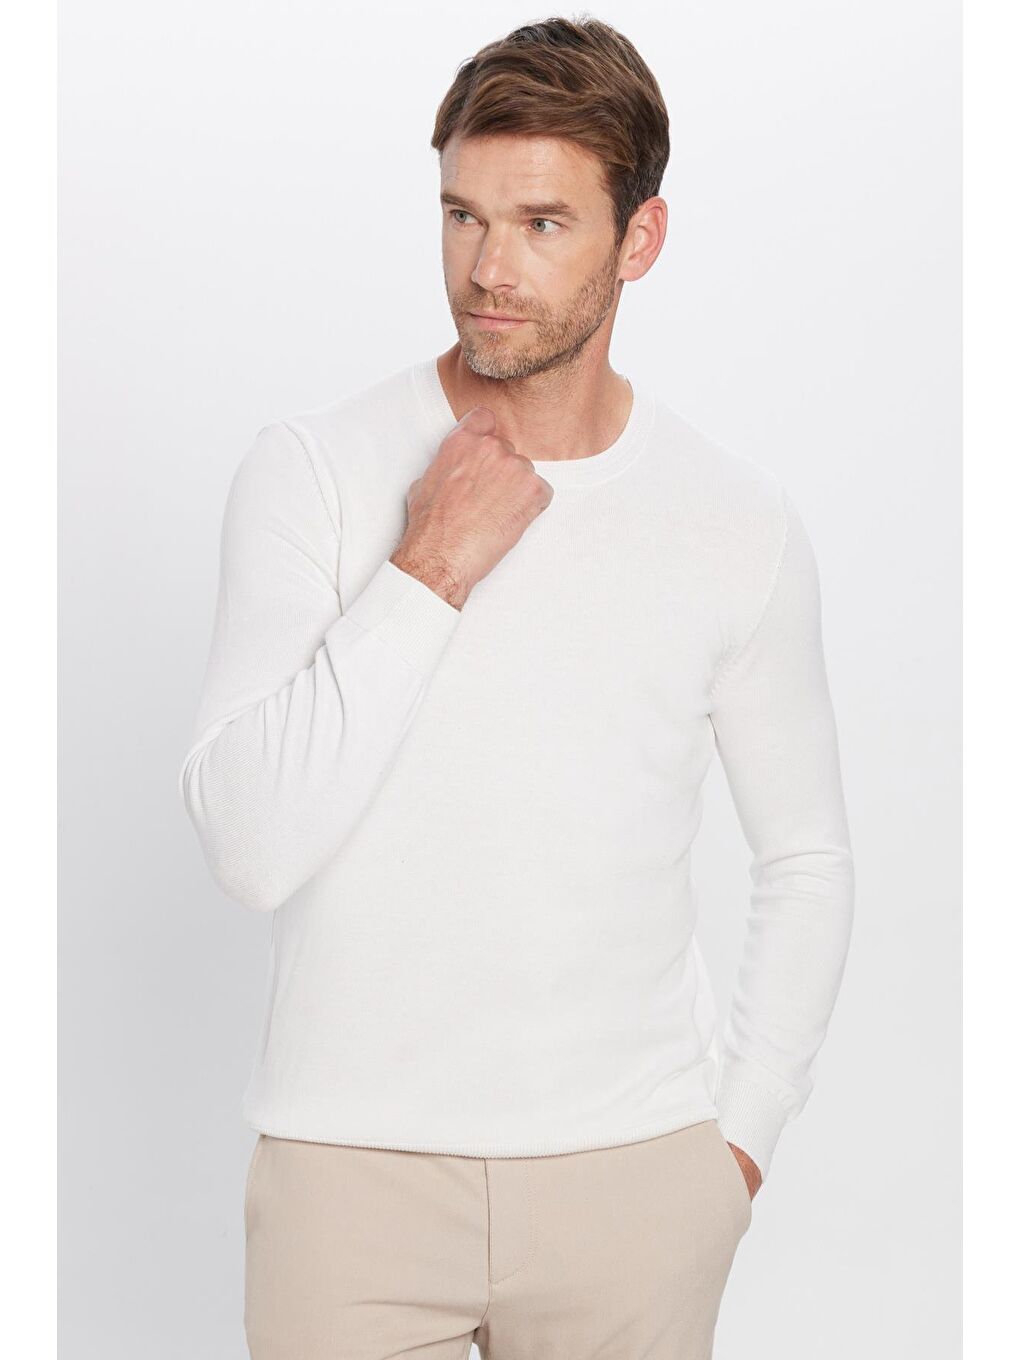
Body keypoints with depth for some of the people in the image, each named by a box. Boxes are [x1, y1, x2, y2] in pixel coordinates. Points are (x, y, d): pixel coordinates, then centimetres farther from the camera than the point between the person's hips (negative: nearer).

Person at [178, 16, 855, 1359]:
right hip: (354, 1161, -1)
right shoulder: (311, 469, -7)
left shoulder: (738, 520, -1)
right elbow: (249, 847, -15)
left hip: (634, 1172, 2)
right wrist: (430, 570, -18)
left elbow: (807, 857, 9)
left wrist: (744, 1127, 2)